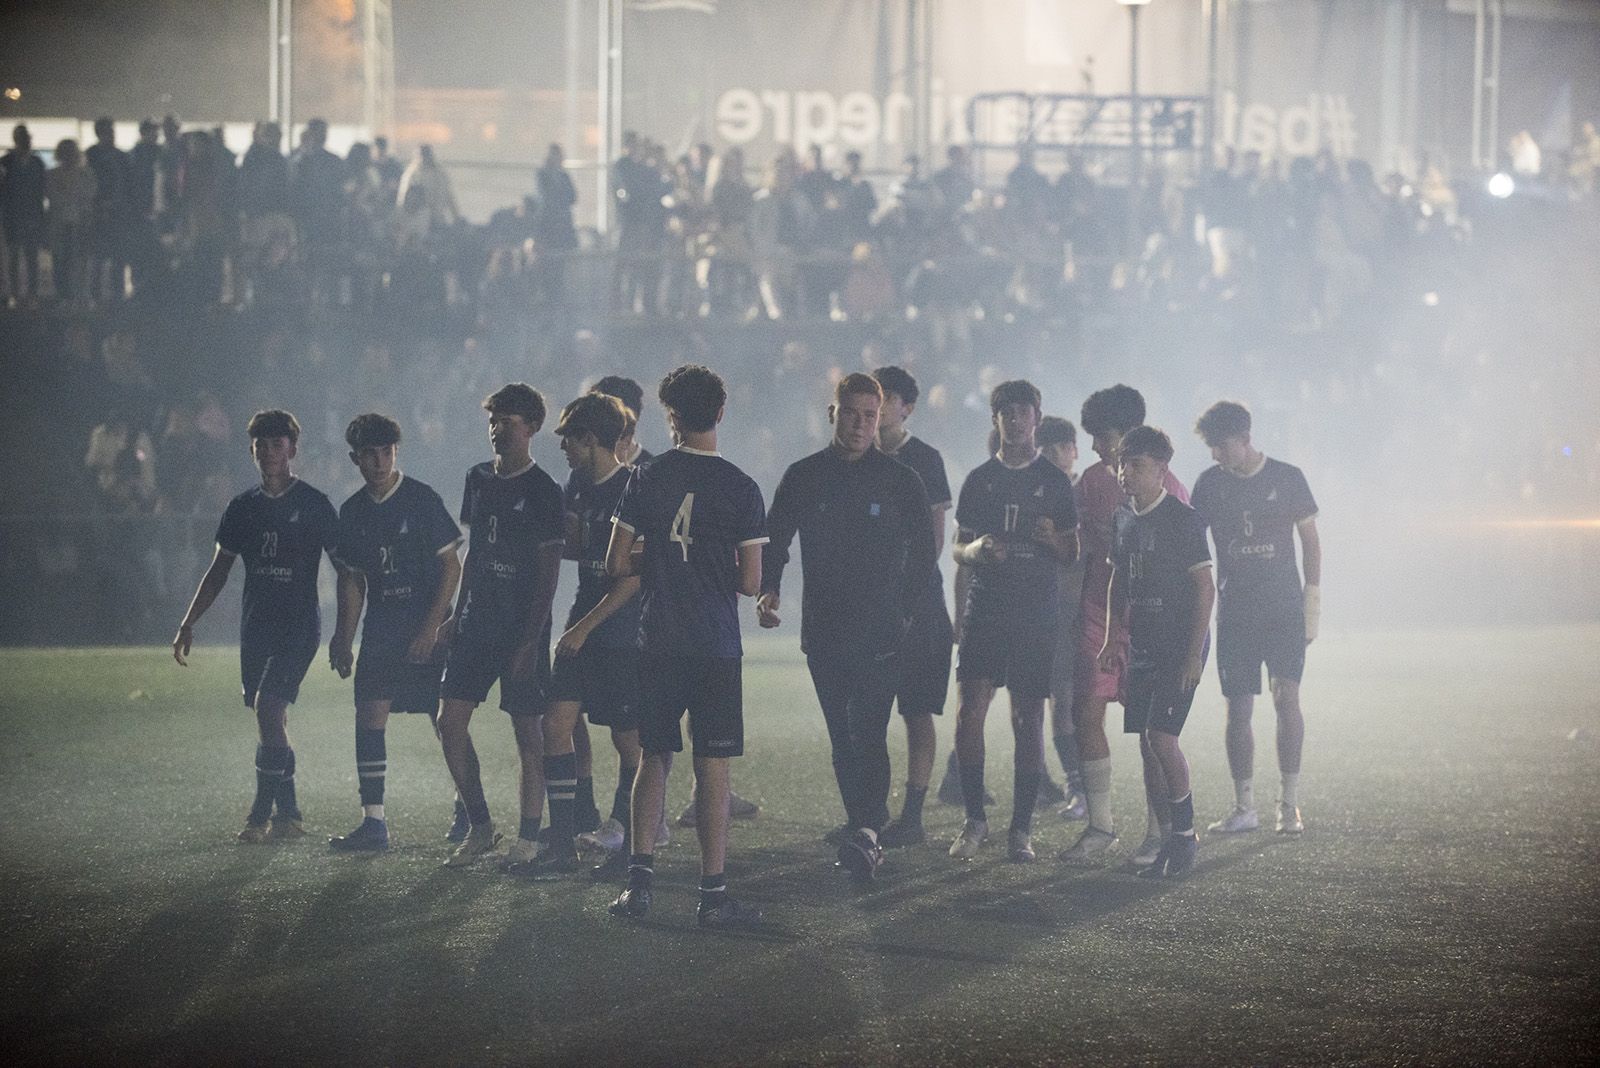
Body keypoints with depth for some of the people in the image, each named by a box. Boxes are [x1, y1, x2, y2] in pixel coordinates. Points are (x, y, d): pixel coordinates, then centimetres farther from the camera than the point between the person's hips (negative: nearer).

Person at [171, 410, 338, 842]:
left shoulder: (314, 505, -3)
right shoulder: (242, 507, 10)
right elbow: (218, 570, 17)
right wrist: (188, 624, 12)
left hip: (299, 625, -5)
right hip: (256, 625, 5)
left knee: (268, 708, -18)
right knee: (272, 723, 6)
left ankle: (263, 812, -13)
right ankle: (288, 815, 14)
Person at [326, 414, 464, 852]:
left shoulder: (422, 499, -7)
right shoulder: (352, 511, 8)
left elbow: (451, 567, -7)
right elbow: (352, 581, 15)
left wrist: (430, 628, -13)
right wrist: (343, 642, 9)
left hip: (428, 628, -5)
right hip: (381, 630, 5)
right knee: (369, 715, -5)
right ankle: (373, 824, -3)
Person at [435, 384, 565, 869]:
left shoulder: (543, 492, -8)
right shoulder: (478, 479, 11)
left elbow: (548, 573, -10)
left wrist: (530, 639, -16)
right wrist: (457, 617, 13)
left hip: (522, 628, -6)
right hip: (477, 623, 6)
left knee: (526, 730, -1)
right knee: (450, 722, 0)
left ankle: (527, 840, 6)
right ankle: (479, 827, 12)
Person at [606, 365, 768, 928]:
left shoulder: (646, 478, -1)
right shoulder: (741, 489, -6)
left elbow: (617, 563, 0)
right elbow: (751, 583, -6)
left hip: (657, 642, 2)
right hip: (716, 644, -2)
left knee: (653, 757, 12)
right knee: (713, 767, 0)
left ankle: (639, 878, 7)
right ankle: (712, 892, 0)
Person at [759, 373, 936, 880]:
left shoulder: (901, 481, 3)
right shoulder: (803, 477, 7)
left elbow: (924, 554, 9)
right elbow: (773, 543, 9)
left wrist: (906, 613, 2)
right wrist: (769, 590, -9)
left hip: (881, 634, -3)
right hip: (823, 633, 3)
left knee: (868, 735, -15)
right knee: (843, 739, 7)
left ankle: (866, 832, -24)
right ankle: (866, 832, 14)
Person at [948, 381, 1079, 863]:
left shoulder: (1054, 481, 7)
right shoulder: (979, 480, 11)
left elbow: (1072, 553, 9)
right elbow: (958, 548, 13)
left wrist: (1052, 538, -13)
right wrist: (978, 549, -10)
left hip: (1036, 611, -1)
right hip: (985, 606, 1)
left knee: (1028, 719, -1)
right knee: (969, 711, -10)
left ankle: (1021, 828, 4)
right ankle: (974, 819, 1)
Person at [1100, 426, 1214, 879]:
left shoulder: (1183, 519, -12)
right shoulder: (1124, 520, 9)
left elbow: (1205, 588, -12)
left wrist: (1194, 653, -16)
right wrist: (1111, 637, 11)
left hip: (1180, 646, -7)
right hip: (1142, 646, 7)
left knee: (1161, 736, -15)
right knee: (1146, 741, 6)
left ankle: (1185, 833, -3)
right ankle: (1165, 838, 14)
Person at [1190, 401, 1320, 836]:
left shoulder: (1286, 478, 0)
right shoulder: (1210, 484, 4)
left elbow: (1310, 540, 6)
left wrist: (1312, 603, 1)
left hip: (1284, 608, -2)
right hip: (1235, 612, 2)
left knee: (1286, 696, -12)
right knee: (1238, 709, 1)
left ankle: (1289, 804, -5)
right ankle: (1244, 808, 9)